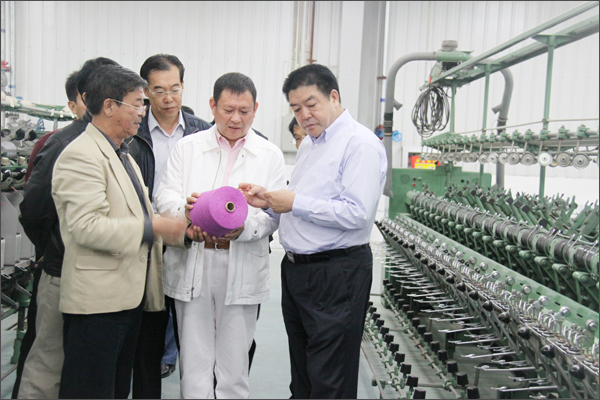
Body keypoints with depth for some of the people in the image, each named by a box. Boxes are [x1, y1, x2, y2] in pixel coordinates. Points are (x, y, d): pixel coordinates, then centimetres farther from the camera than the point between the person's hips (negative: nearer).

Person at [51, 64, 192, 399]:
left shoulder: (123, 155, 20)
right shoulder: (80, 156, -14)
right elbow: (87, 227, -24)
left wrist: (182, 229, 6)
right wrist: (153, 228, -23)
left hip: (130, 294, 10)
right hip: (97, 299, -10)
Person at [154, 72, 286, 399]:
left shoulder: (270, 155, 8)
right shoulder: (186, 148, 10)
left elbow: (272, 213, -1)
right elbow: (164, 197, 1)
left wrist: (243, 227, -21)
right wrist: (185, 209, -22)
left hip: (241, 270, 0)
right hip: (192, 265, 1)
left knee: (234, 366, 8)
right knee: (193, 363, 7)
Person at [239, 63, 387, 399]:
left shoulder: (360, 143, -12)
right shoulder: (309, 146, 18)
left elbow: (356, 213, -22)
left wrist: (295, 203, -18)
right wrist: (270, 202, 4)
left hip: (337, 275, -9)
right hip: (296, 269, 9)